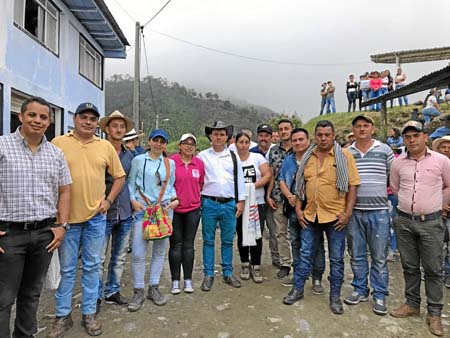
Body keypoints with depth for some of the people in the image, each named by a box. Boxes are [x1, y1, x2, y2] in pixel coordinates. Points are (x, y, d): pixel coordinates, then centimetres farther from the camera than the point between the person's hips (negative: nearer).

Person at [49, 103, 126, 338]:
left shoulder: (106, 146, 4)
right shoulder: (58, 143, -1)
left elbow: (119, 176, 10)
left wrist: (108, 200, 0)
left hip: (96, 217, 2)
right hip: (67, 217, -1)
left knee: (91, 267, 12)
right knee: (66, 269, 10)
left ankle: (89, 313, 27)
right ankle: (62, 316, 27)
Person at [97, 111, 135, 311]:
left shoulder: (130, 156, 10)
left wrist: (133, 200, 10)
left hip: (125, 213, 5)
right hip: (104, 213, -5)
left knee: (120, 257, 15)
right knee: (99, 258, 3)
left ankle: (112, 291, 31)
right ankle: (96, 296, 20)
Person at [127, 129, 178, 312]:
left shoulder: (170, 163, 10)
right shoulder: (138, 160, 2)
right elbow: (131, 183, 3)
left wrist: (175, 199, 0)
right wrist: (133, 201, -9)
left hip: (165, 209, 3)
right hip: (142, 209, -3)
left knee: (160, 250, 10)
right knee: (138, 253, -5)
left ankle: (154, 288, 25)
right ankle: (138, 291, 12)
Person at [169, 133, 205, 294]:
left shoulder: (199, 163, 3)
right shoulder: (171, 161, -7)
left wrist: (199, 200, 9)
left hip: (193, 209, 2)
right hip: (174, 209, -2)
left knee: (188, 245, 10)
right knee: (175, 245, 7)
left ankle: (188, 280, 21)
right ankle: (175, 281, 18)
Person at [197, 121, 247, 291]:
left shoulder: (233, 156, 8)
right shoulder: (202, 156, 2)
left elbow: (239, 179, 8)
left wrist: (241, 201, 5)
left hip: (229, 204, 2)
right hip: (209, 203, -1)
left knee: (228, 241, 11)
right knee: (208, 241, 7)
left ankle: (228, 273, 24)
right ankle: (208, 275, 18)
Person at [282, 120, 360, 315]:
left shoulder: (344, 155, -5)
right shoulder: (307, 157, 6)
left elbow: (352, 185, -7)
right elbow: (300, 184, 11)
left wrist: (347, 213, -12)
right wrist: (298, 208, 4)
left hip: (335, 216, -3)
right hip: (310, 215, 3)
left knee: (336, 258, 11)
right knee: (305, 254, 13)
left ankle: (335, 295, 27)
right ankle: (298, 289, 28)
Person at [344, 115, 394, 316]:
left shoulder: (384, 150, 1)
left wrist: (386, 193, 3)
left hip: (378, 211, -1)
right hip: (354, 211, 2)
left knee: (379, 257, 7)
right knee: (357, 255, 12)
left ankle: (379, 295, 22)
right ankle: (360, 290, 28)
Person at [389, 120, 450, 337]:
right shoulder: (398, 163, 3)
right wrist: (408, 203, 12)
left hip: (431, 222, -2)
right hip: (404, 221, 2)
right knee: (409, 266, 13)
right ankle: (412, 304, 29)